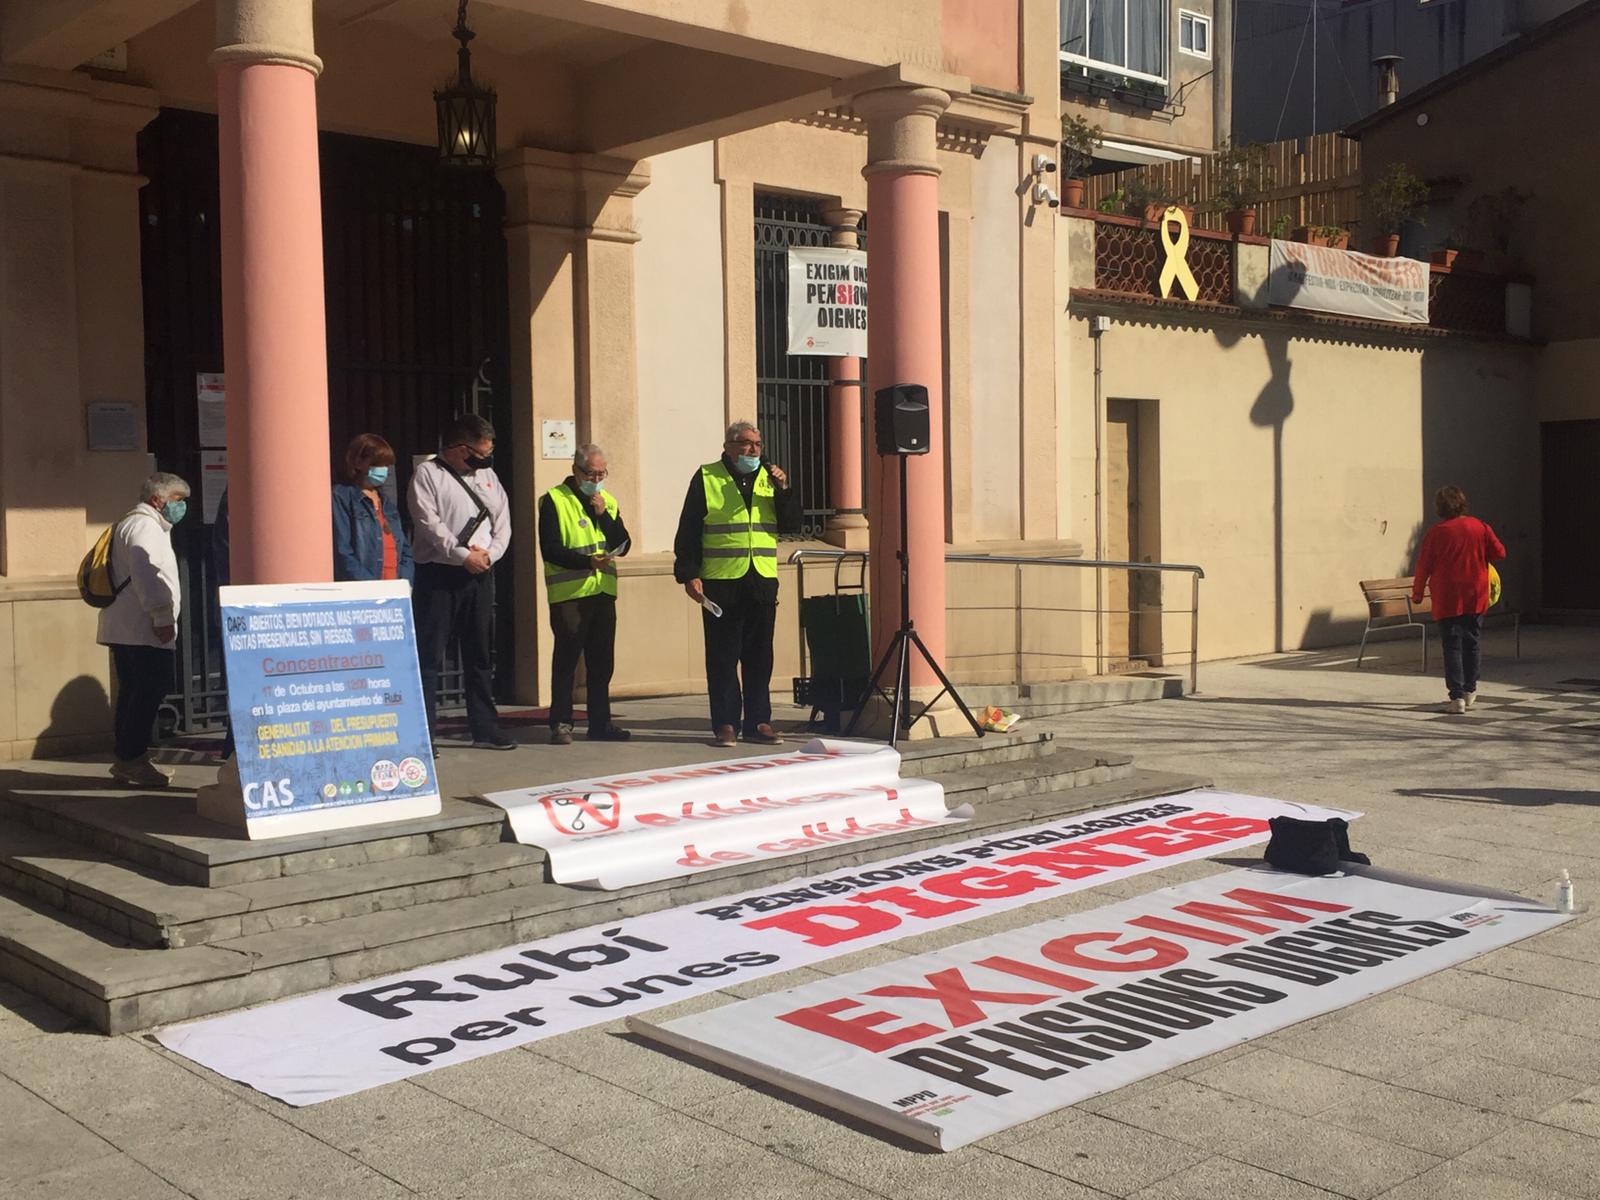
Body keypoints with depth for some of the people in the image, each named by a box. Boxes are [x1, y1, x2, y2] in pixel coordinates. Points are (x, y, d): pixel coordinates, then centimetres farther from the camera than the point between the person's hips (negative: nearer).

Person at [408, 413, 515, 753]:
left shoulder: (486, 475, 16)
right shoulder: (427, 473, -3)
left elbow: (503, 520, 11)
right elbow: (428, 522, -13)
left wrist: (489, 554, -6)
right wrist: (462, 555, -17)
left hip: (480, 574, 6)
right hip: (438, 575, -6)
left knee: (480, 655, 11)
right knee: (430, 657, -6)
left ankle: (485, 729, 19)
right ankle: (423, 733, -4)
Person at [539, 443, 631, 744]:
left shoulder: (608, 501, 15)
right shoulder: (554, 501, -3)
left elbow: (623, 545, 6)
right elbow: (550, 550, -11)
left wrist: (603, 515, -7)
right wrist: (589, 562, -22)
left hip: (603, 591, 5)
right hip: (568, 594, -5)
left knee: (602, 660, 9)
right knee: (566, 659, -3)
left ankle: (600, 722, 17)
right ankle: (561, 723, 3)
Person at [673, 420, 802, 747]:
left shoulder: (768, 477, 14)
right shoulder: (706, 478, 2)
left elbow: (790, 525, 10)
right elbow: (688, 531, 0)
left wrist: (783, 490, -4)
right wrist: (689, 574, -7)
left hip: (762, 582, 4)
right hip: (721, 582, -4)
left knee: (759, 656, 7)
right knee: (722, 657, 0)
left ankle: (758, 722, 13)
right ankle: (725, 723, 6)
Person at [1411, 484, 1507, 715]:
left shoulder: (1437, 532, -10)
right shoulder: (1480, 527, -2)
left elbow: (1424, 566, -6)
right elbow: (1499, 552, 4)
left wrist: (1417, 593, 5)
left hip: (1448, 601, -3)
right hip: (1476, 598, 4)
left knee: (1452, 647, -1)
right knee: (1471, 645, 17)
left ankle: (1457, 697, -9)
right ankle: (1469, 691, 28)